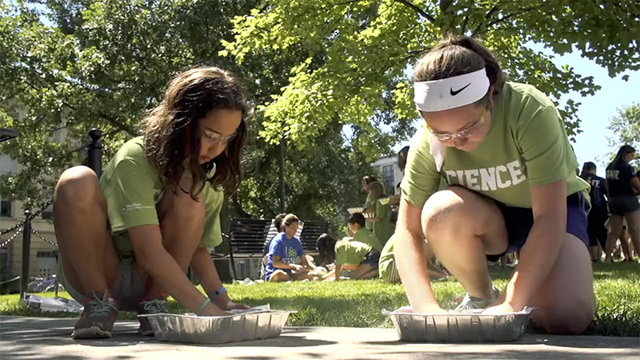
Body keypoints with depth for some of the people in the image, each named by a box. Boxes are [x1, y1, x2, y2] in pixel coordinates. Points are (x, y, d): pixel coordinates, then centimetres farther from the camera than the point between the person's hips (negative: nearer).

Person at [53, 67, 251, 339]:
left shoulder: (208, 178, -5)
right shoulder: (136, 159, -24)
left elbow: (197, 249, 0)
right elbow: (149, 251, -32)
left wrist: (222, 301, -16)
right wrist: (205, 308, -37)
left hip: (148, 281, 4)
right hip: (91, 274, -3)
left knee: (190, 199, -25)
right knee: (77, 183, -32)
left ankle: (153, 303, -11)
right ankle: (99, 303, -16)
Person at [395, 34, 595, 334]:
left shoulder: (530, 111, -33)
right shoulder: (427, 143, -24)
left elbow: (549, 217, -33)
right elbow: (408, 230, -20)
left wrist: (510, 305, -40)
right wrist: (427, 308, -35)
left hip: (552, 208, -2)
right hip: (490, 219, 2)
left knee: (567, 317, -29)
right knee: (442, 212, -33)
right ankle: (480, 298, -5)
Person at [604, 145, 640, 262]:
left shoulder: (609, 168, 11)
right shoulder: (627, 168, -11)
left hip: (613, 201, 7)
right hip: (628, 200, -7)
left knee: (614, 232, 9)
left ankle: (608, 258, 6)